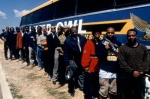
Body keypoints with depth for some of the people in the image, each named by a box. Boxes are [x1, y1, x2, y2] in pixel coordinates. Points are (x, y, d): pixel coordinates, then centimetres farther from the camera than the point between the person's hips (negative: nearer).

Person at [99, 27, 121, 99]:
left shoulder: (118, 43, 10)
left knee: (113, 91, 14)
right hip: (104, 70, -4)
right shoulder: (102, 42, 1)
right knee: (103, 91, -5)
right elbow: (98, 54, -9)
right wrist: (105, 49, -22)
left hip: (115, 71, 4)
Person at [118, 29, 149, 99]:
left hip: (141, 78, 2)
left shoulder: (143, 48, 10)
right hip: (127, 78, -2)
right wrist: (132, 72, -16)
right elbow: (122, 63, -8)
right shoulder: (122, 48, 2)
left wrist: (142, 71, -13)